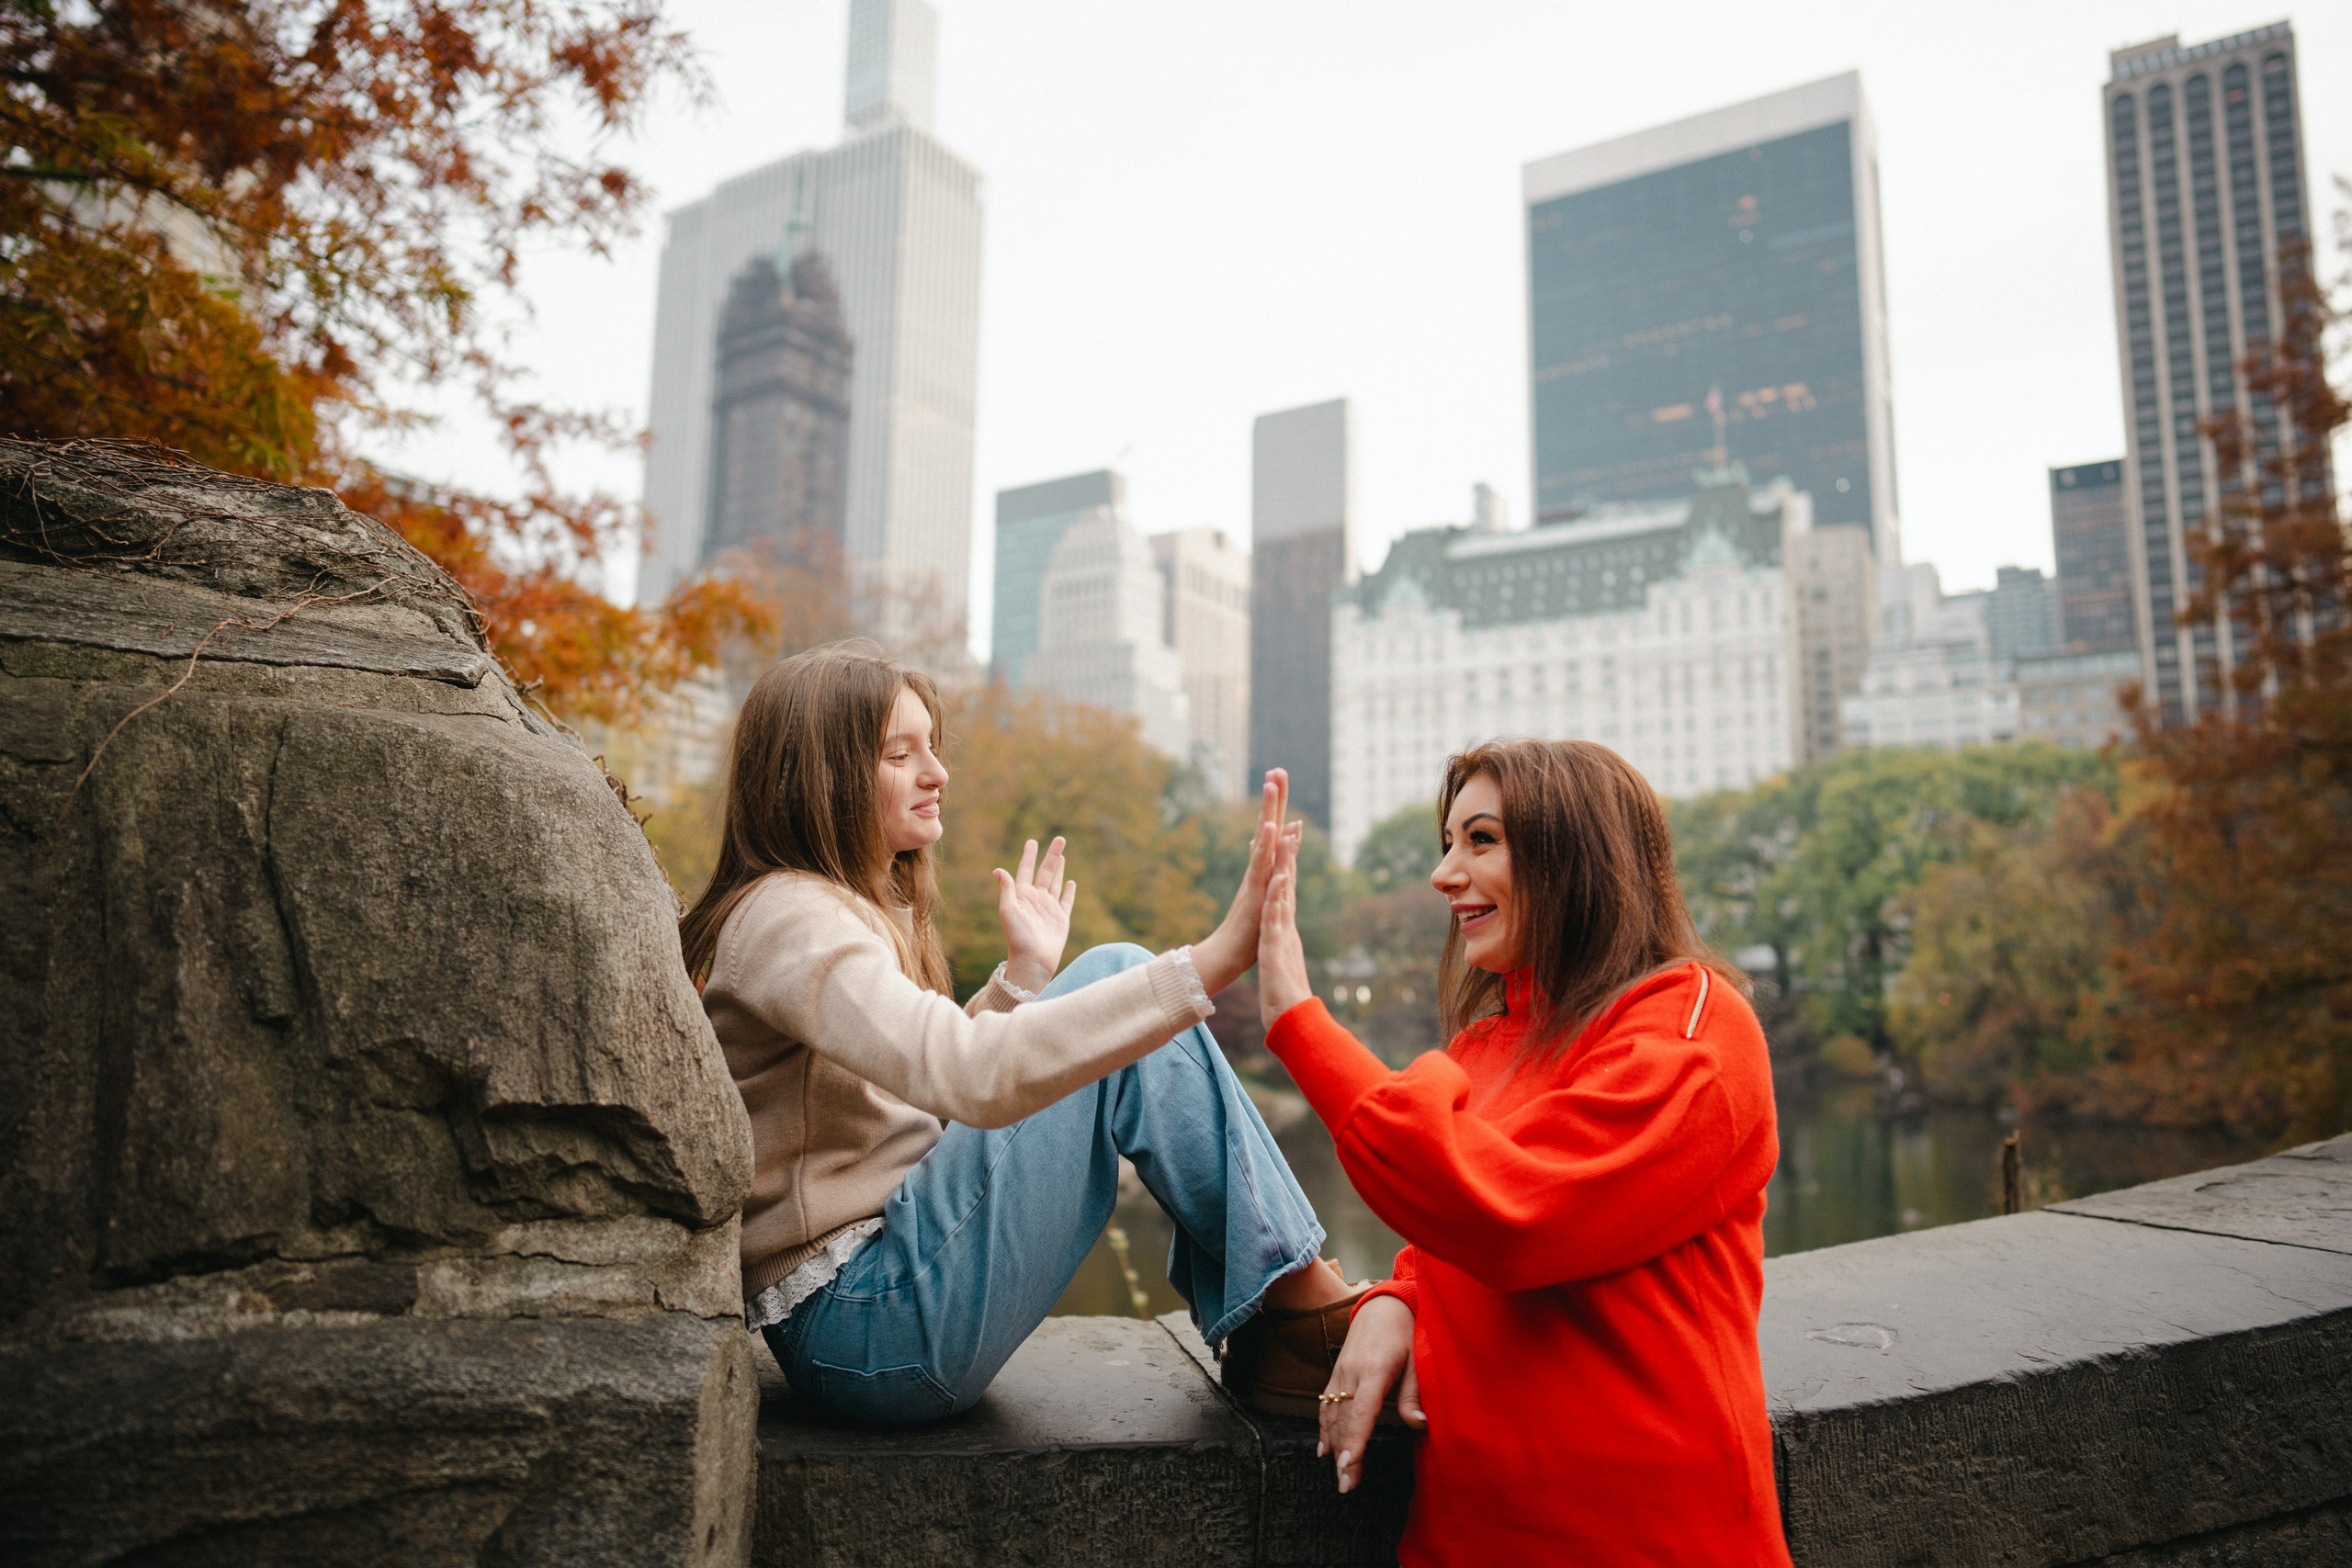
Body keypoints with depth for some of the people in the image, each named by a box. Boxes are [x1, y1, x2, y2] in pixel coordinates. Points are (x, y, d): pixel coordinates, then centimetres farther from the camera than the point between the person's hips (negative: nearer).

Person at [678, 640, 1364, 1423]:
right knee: (1115, 974, -15)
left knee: (1119, 987, 2)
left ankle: (1271, 1338, -3)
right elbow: (976, 1075, -34)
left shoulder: (865, 910, 16)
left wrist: (1024, 974, 11)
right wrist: (1215, 958, -38)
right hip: (859, 1332, -10)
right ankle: (1305, 1313, -10)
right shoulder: (784, 918, -16)